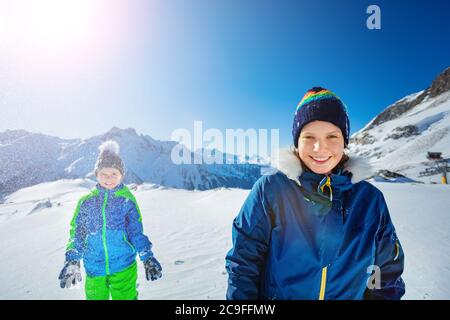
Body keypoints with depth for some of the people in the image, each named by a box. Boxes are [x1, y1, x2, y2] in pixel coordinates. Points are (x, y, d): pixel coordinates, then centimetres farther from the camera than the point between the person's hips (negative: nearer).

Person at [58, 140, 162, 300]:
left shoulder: (127, 199, -4)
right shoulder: (86, 201, 2)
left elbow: (136, 231, -1)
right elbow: (77, 233, 6)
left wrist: (147, 257, -6)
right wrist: (72, 261, -2)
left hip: (124, 268, -2)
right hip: (94, 270, 2)